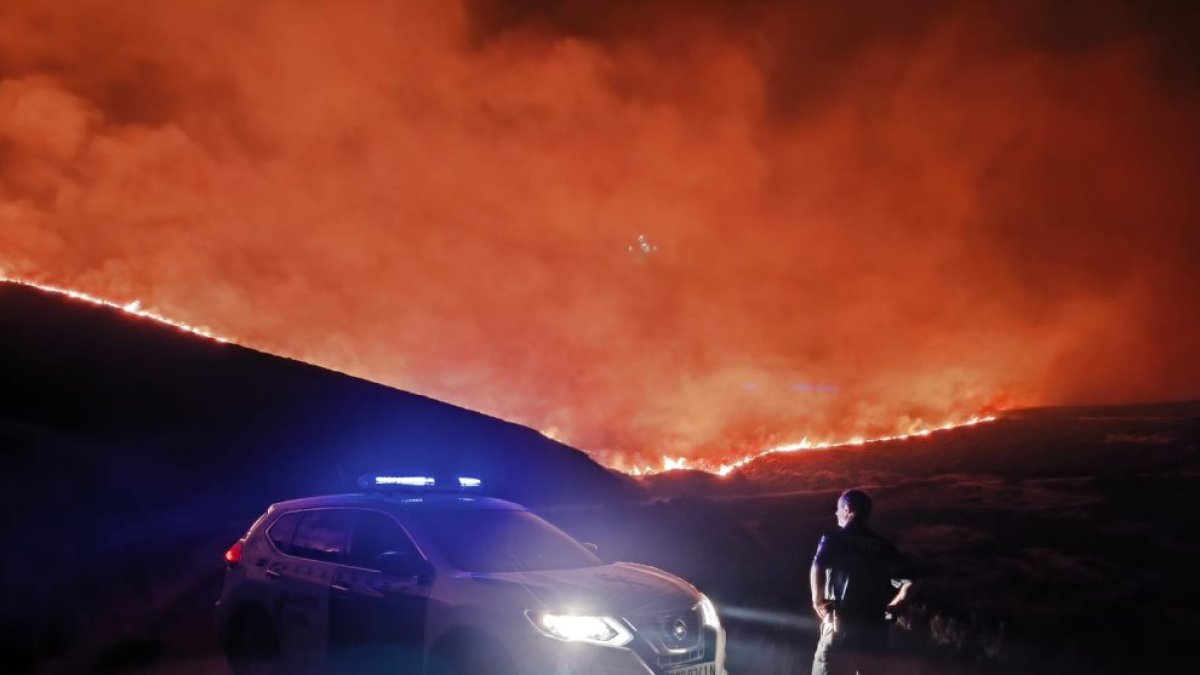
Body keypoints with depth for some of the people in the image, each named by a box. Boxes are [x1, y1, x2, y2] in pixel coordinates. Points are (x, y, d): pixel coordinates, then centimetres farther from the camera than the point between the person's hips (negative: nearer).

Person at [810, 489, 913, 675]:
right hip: (875, 629, 4)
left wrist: (818, 601, -4)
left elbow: (817, 568, -15)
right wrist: (890, 606, 18)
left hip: (842, 624, -4)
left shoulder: (834, 538, 4)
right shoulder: (884, 546, 17)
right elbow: (908, 582, 10)